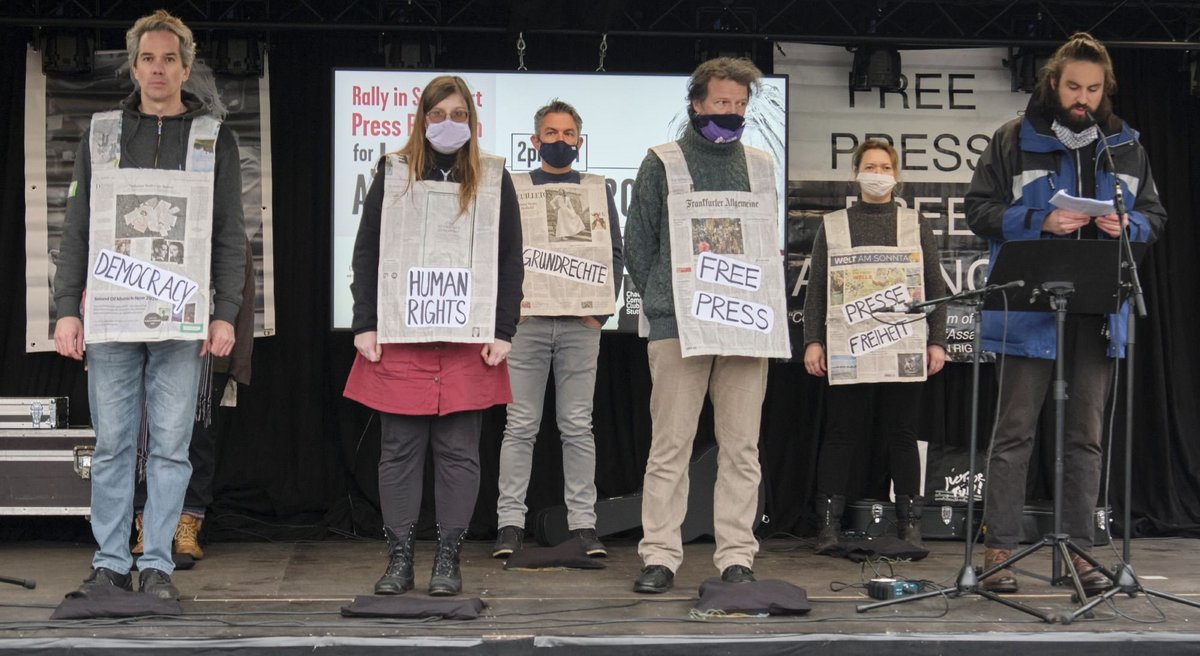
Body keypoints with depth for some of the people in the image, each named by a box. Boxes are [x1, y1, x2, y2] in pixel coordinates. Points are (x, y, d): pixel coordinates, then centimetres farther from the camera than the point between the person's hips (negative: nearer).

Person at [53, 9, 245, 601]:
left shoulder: (213, 137, 8)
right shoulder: (102, 132, 11)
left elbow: (229, 235, 6)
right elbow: (76, 229, 10)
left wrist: (225, 315, -3)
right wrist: (67, 310, 2)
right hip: (109, 316, 1)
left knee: (170, 446, 1)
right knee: (112, 445, 3)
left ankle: (157, 564, 8)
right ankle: (109, 563, 11)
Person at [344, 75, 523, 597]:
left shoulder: (494, 180, 10)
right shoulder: (392, 174, 10)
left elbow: (510, 259, 8)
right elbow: (366, 254, 8)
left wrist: (503, 331, -1)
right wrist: (364, 325, -1)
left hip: (470, 339, 0)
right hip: (398, 338, 0)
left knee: (459, 450, 1)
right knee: (400, 449, 2)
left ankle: (448, 559, 9)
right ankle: (399, 559, 9)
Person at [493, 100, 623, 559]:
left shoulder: (598, 190, 14)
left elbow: (614, 252, 11)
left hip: (581, 321, 1)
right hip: (526, 320, -1)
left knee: (578, 427, 2)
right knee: (521, 426, -1)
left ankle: (583, 523, 5)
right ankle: (510, 522, 2)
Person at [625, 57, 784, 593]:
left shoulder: (759, 166, 16)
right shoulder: (663, 163, 5)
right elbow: (637, 243, 6)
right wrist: (665, 302, 3)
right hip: (677, 326, -3)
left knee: (741, 448, 3)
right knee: (670, 444, -3)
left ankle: (737, 556, 8)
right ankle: (660, 555, 2)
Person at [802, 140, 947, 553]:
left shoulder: (916, 227, 12)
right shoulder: (833, 227, 11)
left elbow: (935, 288, 11)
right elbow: (816, 288, 8)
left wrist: (937, 341, 3)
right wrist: (812, 340, 0)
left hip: (903, 349, 1)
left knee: (901, 434, 4)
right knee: (842, 434, 1)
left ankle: (910, 523, 10)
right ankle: (829, 523, 4)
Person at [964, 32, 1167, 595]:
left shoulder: (1125, 147, 13)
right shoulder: (1015, 140, 2)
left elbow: (1154, 216, 17)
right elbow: (980, 209, -1)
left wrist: (1126, 226, -6)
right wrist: (1042, 223, -15)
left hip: (1099, 311, 4)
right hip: (1029, 310, -4)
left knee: (1085, 436, 7)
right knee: (1015, 432, -2)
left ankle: (1079, 551, 14)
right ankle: (998, 550, 3)